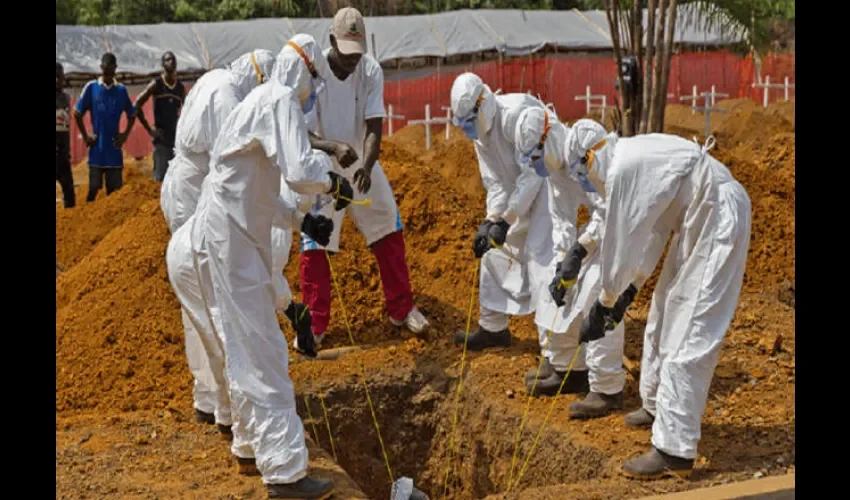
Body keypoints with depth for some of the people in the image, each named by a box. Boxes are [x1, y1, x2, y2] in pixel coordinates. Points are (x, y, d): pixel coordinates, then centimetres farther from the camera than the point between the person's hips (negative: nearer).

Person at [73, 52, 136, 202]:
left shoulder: (121, 90, 5)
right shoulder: (91, 87, 0)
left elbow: (132, 115, 16)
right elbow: (77, 113, 5)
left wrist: (125, 135, 5)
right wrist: (85, 136, 0)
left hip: (114, 148, 2)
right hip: (96, 148, -2)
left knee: (114, 189, 4)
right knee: (93, 188, 0)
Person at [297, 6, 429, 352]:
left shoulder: (371, 71, -14)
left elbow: (374, 127, -18)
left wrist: (367, 166, -37)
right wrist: (334, 147, -46)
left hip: (362, 163, 3)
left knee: (389, 231, 7)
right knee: (314, 244, -3)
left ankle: (401, 308, 23)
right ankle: (314, 323, 11)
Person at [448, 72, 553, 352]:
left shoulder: (515, 114, -27)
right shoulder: (480, 132, 0)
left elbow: (533, 174, -27)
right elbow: (496, 183, -1)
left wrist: (506, 220, -27)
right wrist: (490, 221, -17)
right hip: (522, 193, 9)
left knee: (541, 258, -18)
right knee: (495, 251, 13)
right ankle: (493, 328, 28)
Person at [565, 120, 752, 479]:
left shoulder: (623, 169, -20)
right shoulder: (633, 156, 10)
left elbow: (620, 243, -16)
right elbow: (650, 231, 16)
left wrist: (603, 304, -5)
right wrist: (629, 290, 18)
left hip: (718, 225, -11)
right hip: (698, 223, 11)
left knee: (687, 335, -10)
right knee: (664, 319, 21)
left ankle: (674, 450, -7)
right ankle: (658, 407, 37)